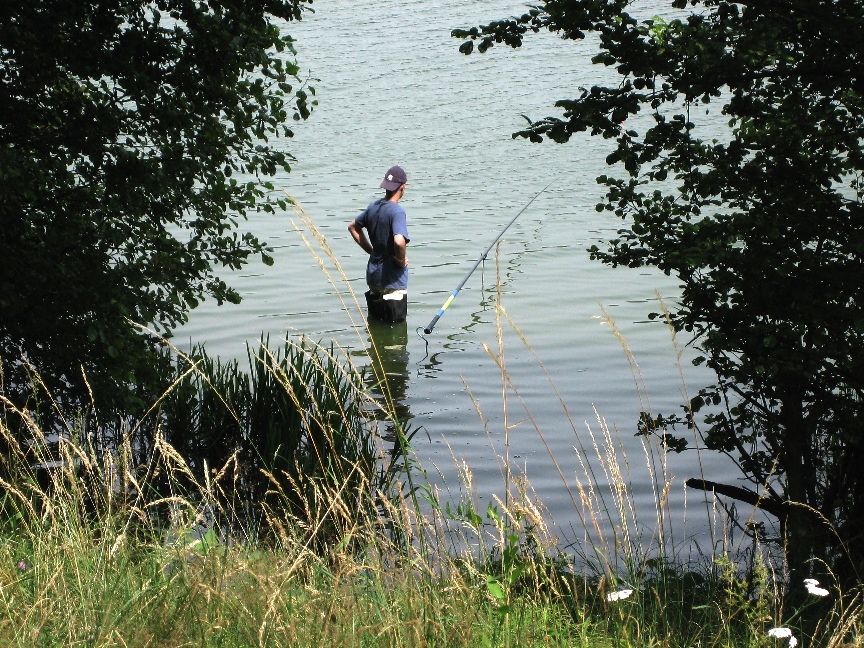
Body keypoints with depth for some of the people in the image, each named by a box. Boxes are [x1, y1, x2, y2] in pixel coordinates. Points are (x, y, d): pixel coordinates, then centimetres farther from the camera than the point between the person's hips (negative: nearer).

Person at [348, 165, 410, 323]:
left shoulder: (373, 206, 3)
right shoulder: (397, 211, -21)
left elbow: (353, 227, 19)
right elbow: (399, 241, -37)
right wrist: (402, 260, -17)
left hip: (373, 275, 8)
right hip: (392, 280, -8)